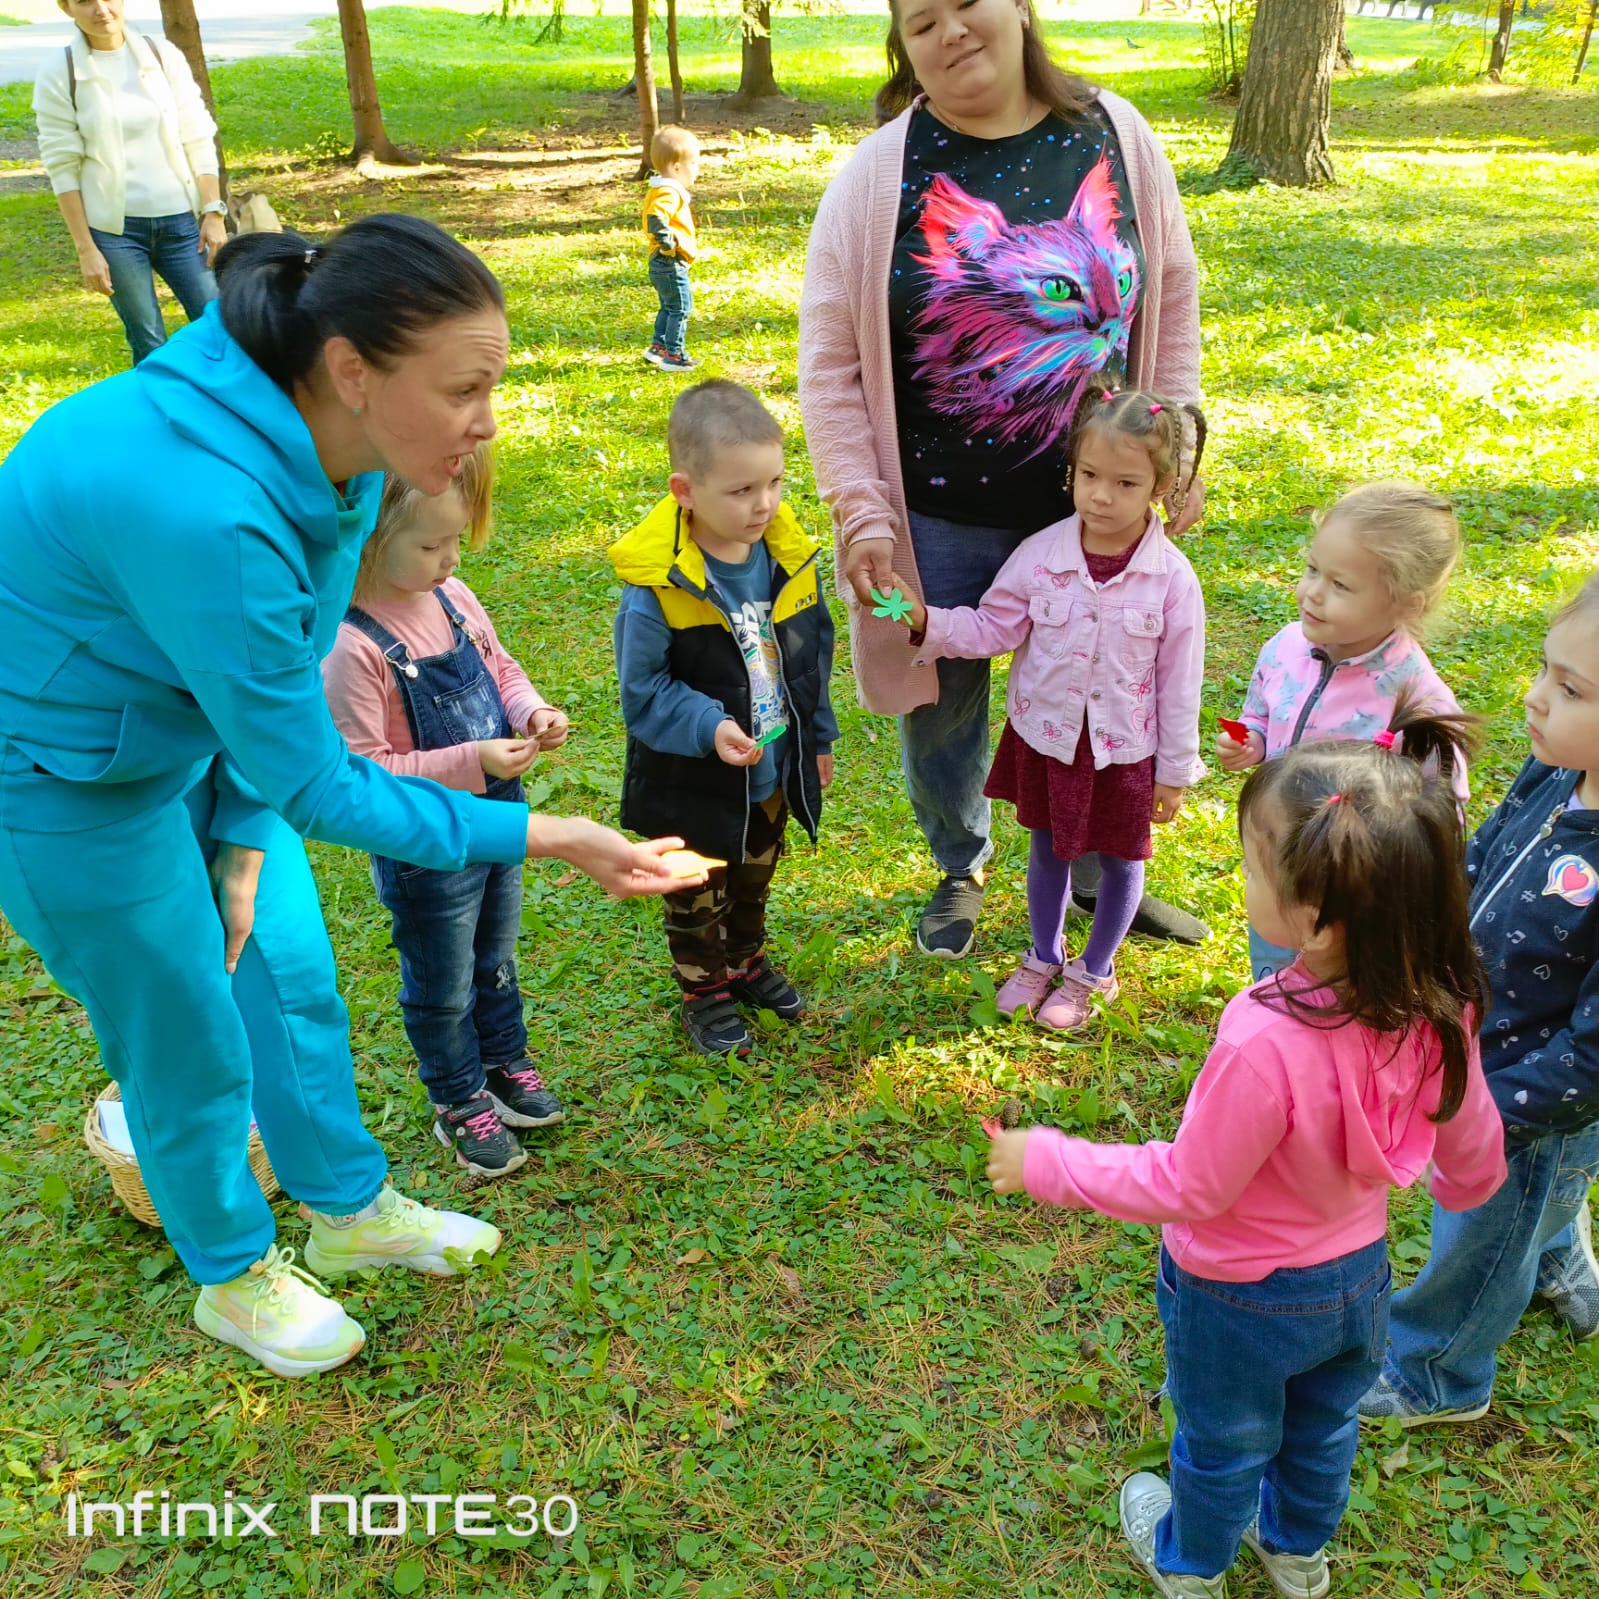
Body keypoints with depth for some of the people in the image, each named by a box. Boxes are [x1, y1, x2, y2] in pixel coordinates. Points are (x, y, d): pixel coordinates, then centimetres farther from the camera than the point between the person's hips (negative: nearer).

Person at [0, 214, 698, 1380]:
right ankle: (235, 1278, 38)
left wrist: (243, 841, -3)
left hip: (201, 726, 7)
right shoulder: (203, 508, -40)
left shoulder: (332, 437, -15)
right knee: (191, 1049, 10)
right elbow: (315, 784, -30)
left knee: (292, 980, 17)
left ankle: (350, 1211, 42)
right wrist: (541, 837, -27)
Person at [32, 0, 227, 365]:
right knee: (149, 344, 2)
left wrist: (213, 211, -5)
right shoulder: (58, 73, -4)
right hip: (114, 228, -2)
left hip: (180, 218, 2)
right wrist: (85, 248, -7)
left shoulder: (163, 55, 2)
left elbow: (199, 141, 3)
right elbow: (63, 167, -3)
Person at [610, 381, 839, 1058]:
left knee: (755, 880, 28)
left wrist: (818, 738, 10)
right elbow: (642, 691, -20)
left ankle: (747, 961, 53)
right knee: (698, 898, 18)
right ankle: (704, 990, 41)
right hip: (696, 784, -5)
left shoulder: (790, 555, -9)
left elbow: (815, 653, 4)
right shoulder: (657, 585, -26)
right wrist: (709, 728, -34)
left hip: (774, 774, 5)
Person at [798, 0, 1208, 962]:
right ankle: (961, 871, 43)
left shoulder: (1115, 135, 0)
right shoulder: (878, 176, -8)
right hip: (941, 520, -2)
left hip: (1096, 504, 2)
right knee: (945, 706, 15)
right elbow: (832, 361, -8)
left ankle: (1100, 878, 41)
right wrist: (861, 514, -12)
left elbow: (1173, 298, 7)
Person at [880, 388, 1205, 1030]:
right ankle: (1043, 958, 44)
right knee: (1048, 849, 21)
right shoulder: (1040, 554, -13)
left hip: (1125, 747, -2)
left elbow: (1179, 681, -10)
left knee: (1120, 859, 15)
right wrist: (927, 621, -23)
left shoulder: (1172, 578, -17)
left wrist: (1176, 771, -4)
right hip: (1046, 735, 2)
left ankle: (1094, 971, 39)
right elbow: (993, 628, -5)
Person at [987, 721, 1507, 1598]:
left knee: (1223, 1445, 26)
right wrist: (1464, 1187, 19)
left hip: (1241, 1299, -5)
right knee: (1322, 1429, 33)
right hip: (1358, 1278, 5)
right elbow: (1473, 1146, -5)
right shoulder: (1437, 1006, -24)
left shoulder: (1265, 1042, -43)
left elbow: (1189, 1187, -28)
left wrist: (1050, 1164, -15)